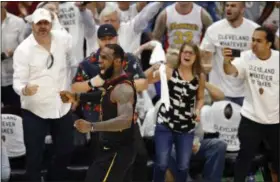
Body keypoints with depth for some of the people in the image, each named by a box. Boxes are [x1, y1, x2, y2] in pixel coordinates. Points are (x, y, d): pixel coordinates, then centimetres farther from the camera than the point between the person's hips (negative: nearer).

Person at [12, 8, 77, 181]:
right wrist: (24, 89, -38)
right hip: (35, 110, -4)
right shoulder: (23, 49, -14)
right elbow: (18, 81, -15)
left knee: (66, 150, 16)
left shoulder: (64, 39, -4)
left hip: (62, 106, 4)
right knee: (34, 155, 0)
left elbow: (72, 64, 14)